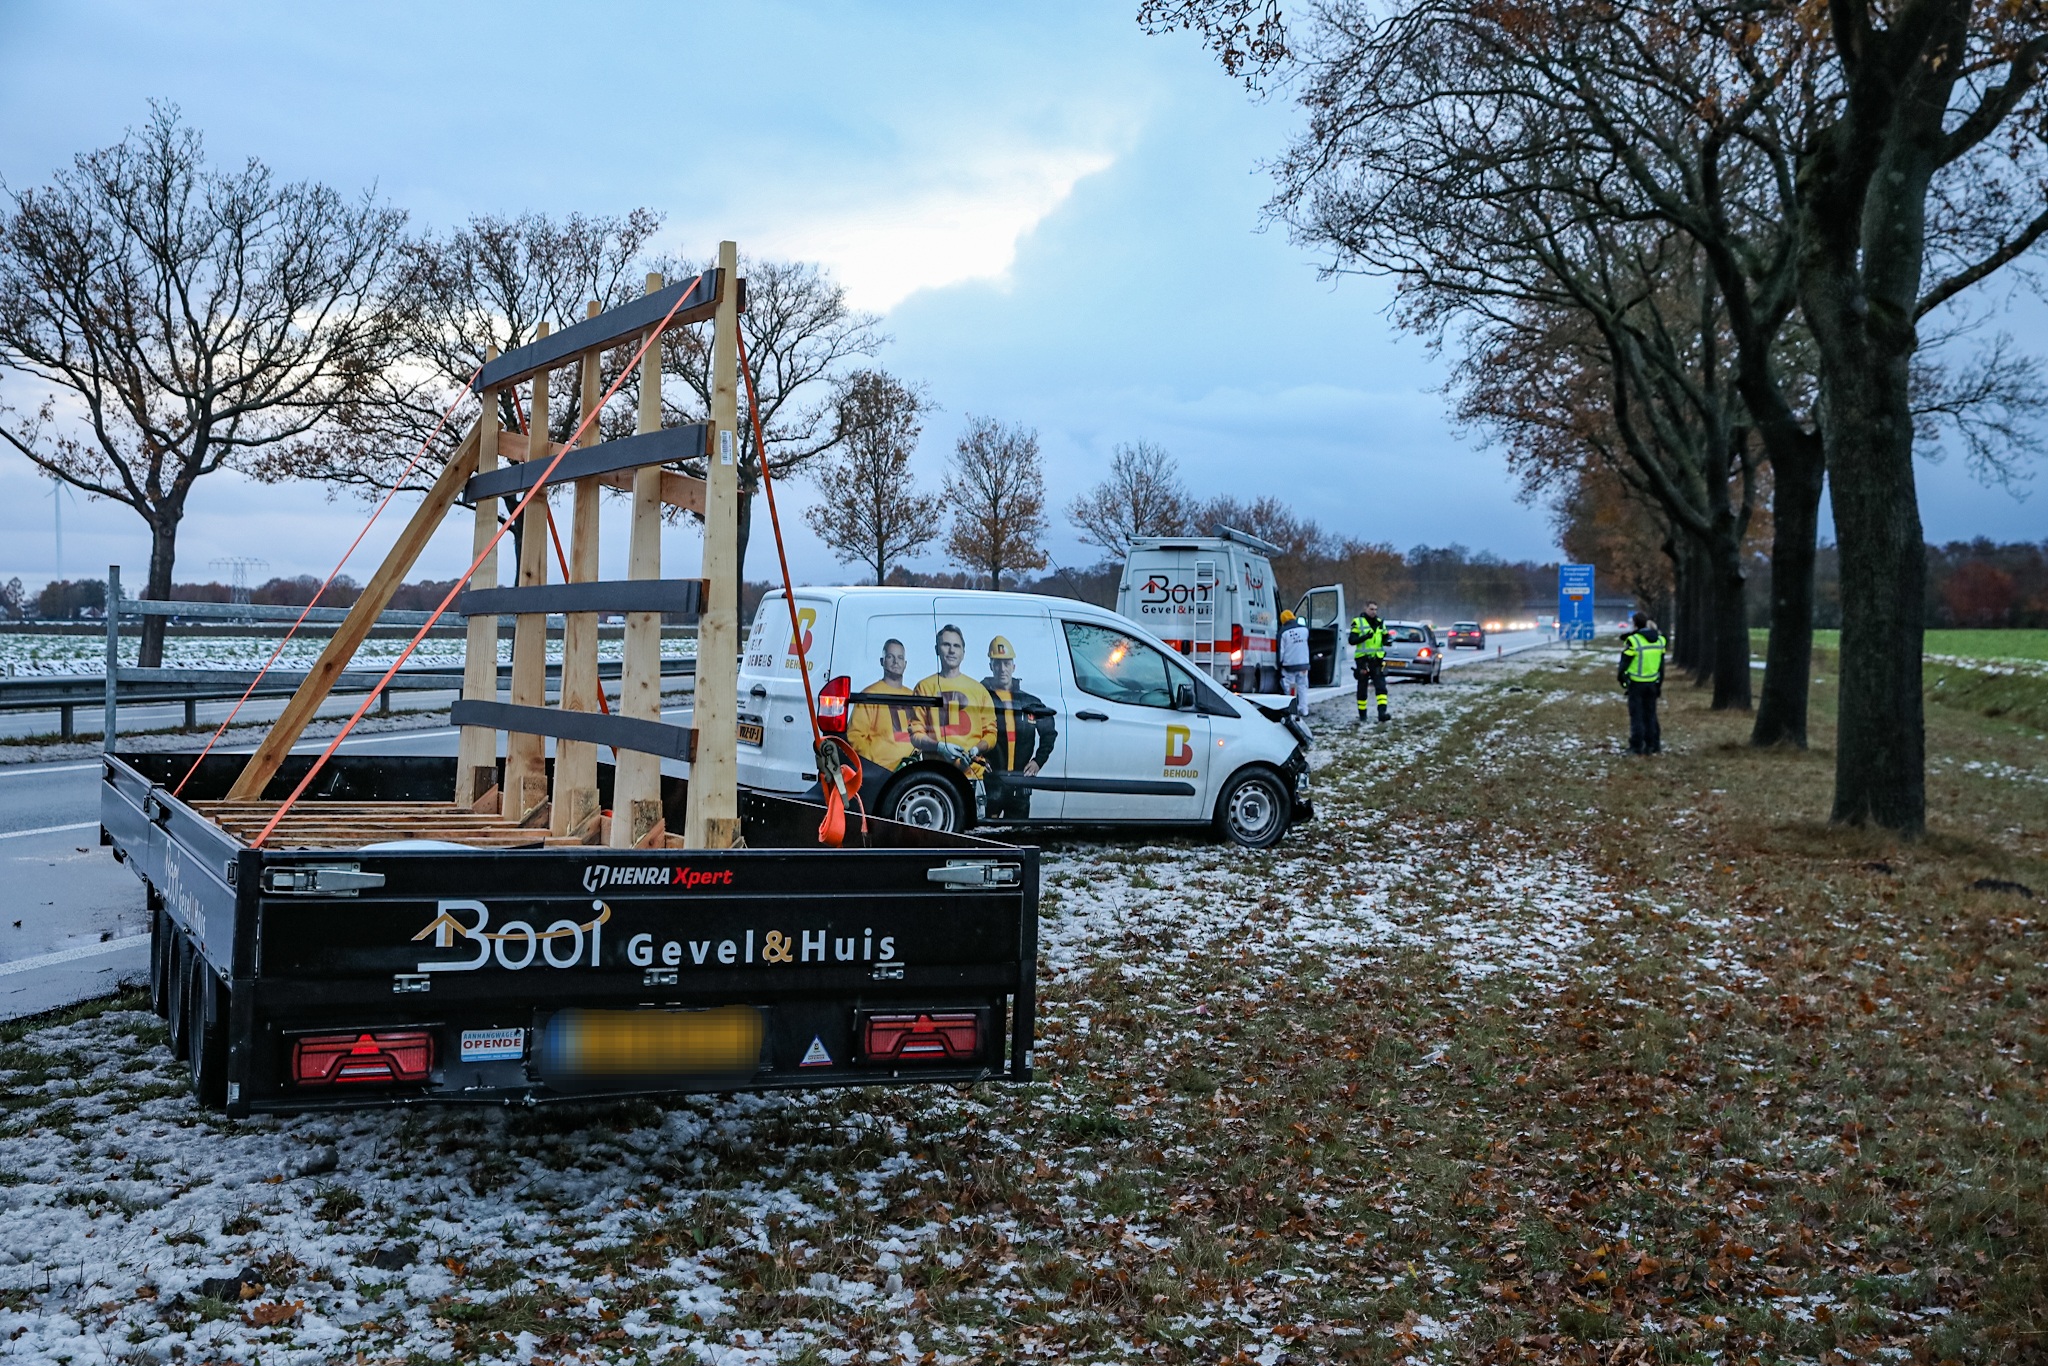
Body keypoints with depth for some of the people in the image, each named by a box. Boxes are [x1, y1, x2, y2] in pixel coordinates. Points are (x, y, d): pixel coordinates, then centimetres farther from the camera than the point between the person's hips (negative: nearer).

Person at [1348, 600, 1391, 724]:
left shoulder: (1380, 622, 13)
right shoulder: (1358, 622, -1)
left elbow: (1385, 641, 15)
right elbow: (1351, 640, -8)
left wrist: (1384, 633, -7)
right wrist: (1365, 636, -23)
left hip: (1377, 659, 3)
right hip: (1363, 660, -3)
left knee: (1381, 686, -12)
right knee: (1362, 688, 4)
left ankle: (1382, 712, -20)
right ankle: (1362, 716, 14)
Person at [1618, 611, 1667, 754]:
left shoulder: (1633, 641, -16)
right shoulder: (1660, 641, 3)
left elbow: (1625, 662, -11)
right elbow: (1661, 666, 10)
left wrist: (1620, 678, 5)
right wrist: (1659, 685, 17)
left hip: (1636, 684, -5)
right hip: (1652, 683, 5)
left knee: (1636, 715, 2)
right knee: (1650, 714, 13)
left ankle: (1636, 746, 3)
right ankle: (1652, 745, 15)